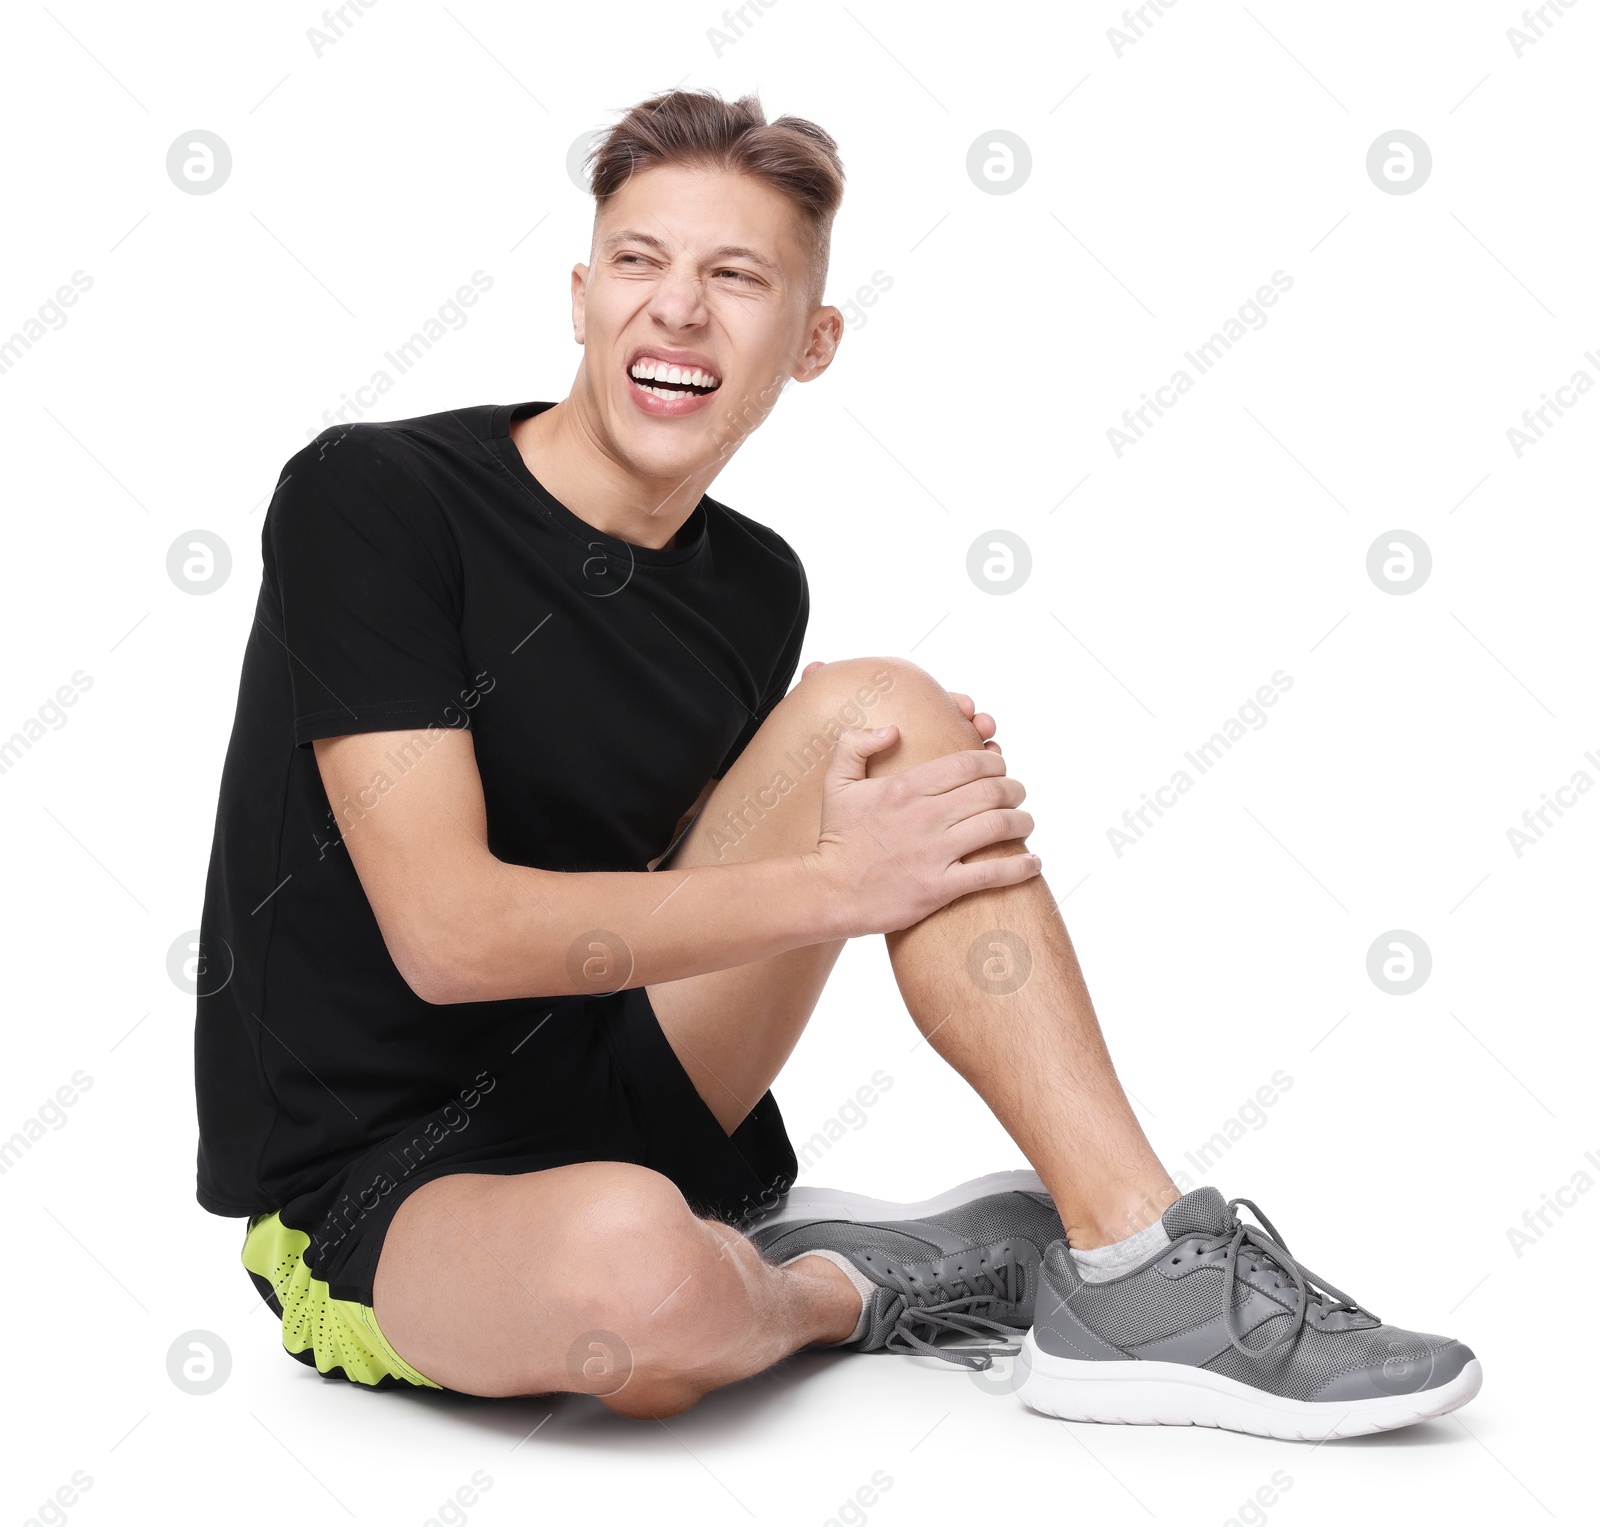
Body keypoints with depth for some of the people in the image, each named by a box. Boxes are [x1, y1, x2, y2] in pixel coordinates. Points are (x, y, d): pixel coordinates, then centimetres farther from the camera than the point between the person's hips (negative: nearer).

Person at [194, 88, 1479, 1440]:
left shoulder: (753, 587, 5)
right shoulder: (369, 499, -15)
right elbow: (449, 931, -22)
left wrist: (843, 809, -8)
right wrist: (841, 881, -20)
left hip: (625, 1095, 6)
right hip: (368, 1185, -5)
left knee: (878, 709, -12)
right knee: (632, 1261, -42)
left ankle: (1135, 1274, -16)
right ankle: (843, 1285, -4)